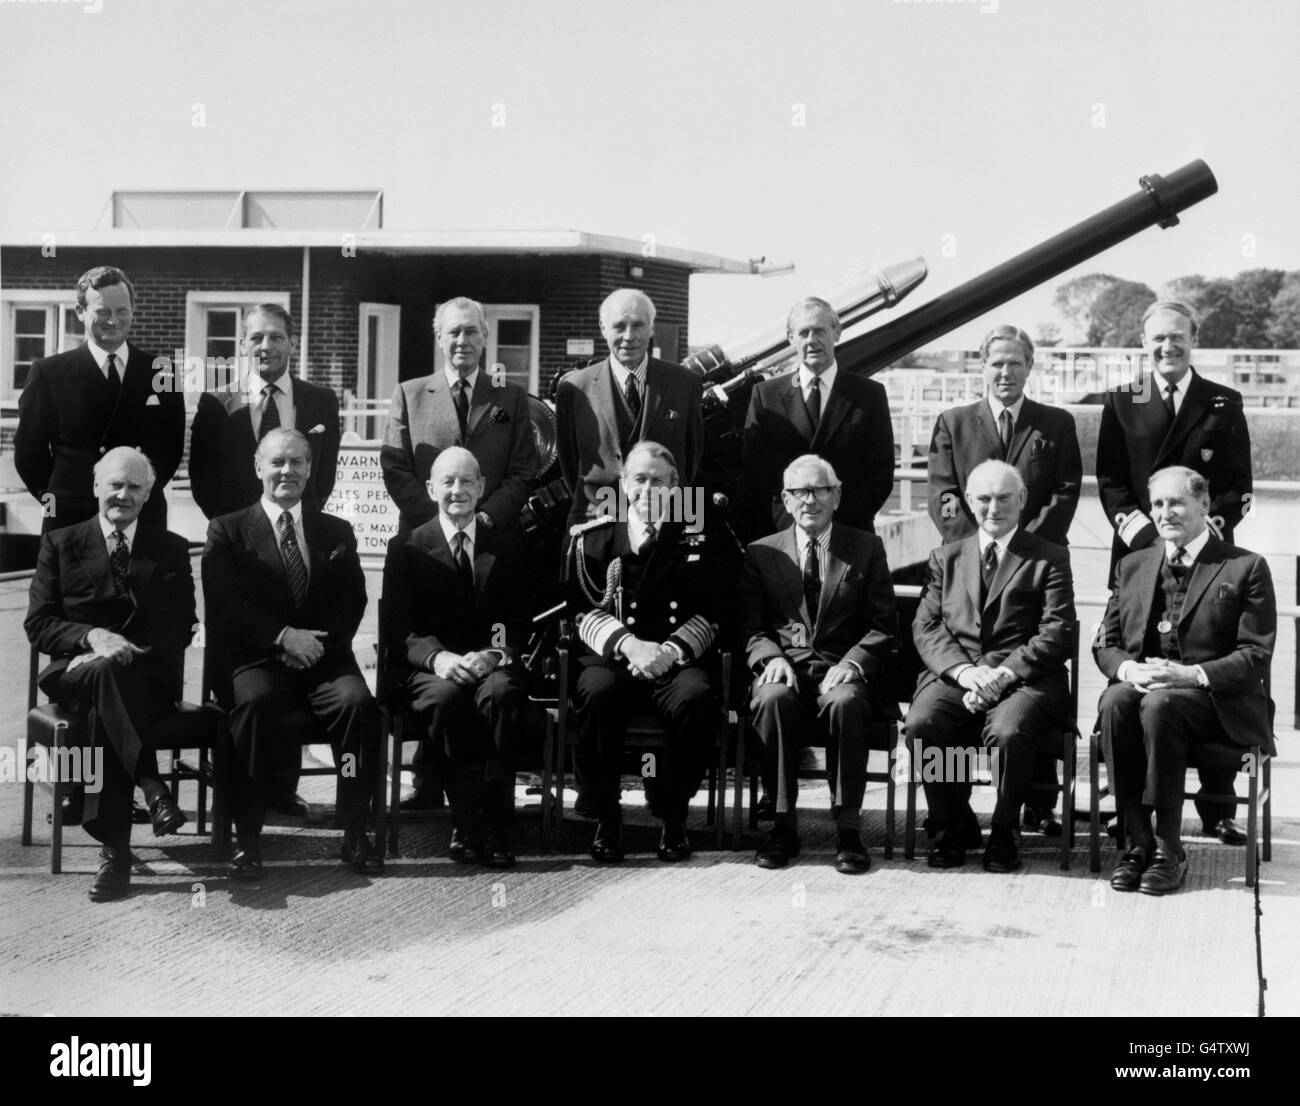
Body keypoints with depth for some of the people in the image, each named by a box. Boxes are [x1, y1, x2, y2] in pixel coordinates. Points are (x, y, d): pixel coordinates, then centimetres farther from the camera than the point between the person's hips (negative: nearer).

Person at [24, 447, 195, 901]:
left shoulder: (171, 549, 15)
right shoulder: (60, 544, 14)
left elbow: (180, 629, 7)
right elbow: (38, 624, 5)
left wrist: (125, 648, -12)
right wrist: (92, 637, -16)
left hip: (148, 674, 0)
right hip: (73, 671, 0)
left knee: (105, 713, -36)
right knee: (108, 670, -39)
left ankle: (114, 851, -39)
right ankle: (150, 785, -44)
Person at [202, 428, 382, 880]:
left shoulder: (337, 532, 19)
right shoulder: (227, 531, 11)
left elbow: (352, 602, 7)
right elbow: (225, 606, -2)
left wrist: (315, 643, -11)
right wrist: (282, 636, -15)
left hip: (323, 657, 2)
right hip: (256, 660, -2)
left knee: (358, 701, -29)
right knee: (255, 700, -35)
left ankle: (355, 832, -20)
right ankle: (247, 839, -27)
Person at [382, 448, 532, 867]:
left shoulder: (507, 547, 16)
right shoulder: (406, 548, 10)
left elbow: (521, 624, 7)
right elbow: (398, 628, 0)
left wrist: (495, 655, -16)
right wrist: (438, 657, -21)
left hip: (491, 665, 1)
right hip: (428, 669, -1)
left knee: (502, 692, -34)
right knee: (448, 696, -36)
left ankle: (496, 827, -31)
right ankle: (466, 824, -27)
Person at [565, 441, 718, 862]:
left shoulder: (695, 539, 9)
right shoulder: (592, 538, 9)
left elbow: (706, 614, 5)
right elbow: (583, 611, 3)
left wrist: (671, 650, -14)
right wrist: (628, 644, -14)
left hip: (675, 660, 0)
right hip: (608, 657, 0)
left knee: (696, 696, -33)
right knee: (597, 691, -34)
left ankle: (672, 814, -12)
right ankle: (606, 819, -17)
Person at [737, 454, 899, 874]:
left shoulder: (867, 549, 12)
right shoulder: (761, 553, 14)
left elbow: (882, 627, 5)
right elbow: (750, 628, 8)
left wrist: (851, 664, -14)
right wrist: (771, 657, -14)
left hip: (842, 670, -1)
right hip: (785, 668, 1)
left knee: (845, 702, -35)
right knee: (773, 698, -34)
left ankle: (848, 828, -27)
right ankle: (783, 825, -23)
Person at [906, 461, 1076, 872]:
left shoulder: (1050, 558, 10)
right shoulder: (946, 557, 19)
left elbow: (1056, 635, -1)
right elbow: (926, 628, 8)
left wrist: (1003, 674, -16)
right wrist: (965, 670, -12)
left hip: (1024, 679, -2)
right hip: (954, 675, 3)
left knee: (1008, 730, -35)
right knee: (921, 723, -29)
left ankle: (1005, 831, -6)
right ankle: (955, 827, -5)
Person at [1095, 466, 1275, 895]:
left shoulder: (1246, 568, 4)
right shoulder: (1133, 566, 18)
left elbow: (1256, 655, -4)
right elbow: (1104, 644, 15)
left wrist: (1192, 674, -20)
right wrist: (1128, 669, -10)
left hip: (1216, 702, -3)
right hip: (1140, 684, 4)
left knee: (1159, 704, -36)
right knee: (1115, 702, -32)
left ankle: (1170, 849, -27)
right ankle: (1138, 841, -25)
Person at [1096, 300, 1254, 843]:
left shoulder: (1224, 405, 9)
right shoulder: (1120, 405, 11)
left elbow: (1240, 487, 6)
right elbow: (1109, 483, 7)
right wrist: (1143, 531, -8)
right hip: (1139, 554, 1)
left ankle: (1217, 808, 5)